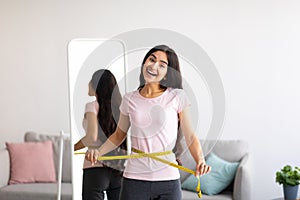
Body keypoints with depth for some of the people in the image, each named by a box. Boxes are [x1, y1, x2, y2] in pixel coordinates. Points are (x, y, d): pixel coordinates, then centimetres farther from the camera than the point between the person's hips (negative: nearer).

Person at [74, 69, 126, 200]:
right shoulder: (119, 106, 7)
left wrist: (72, 148, -3)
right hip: (118, 170, 5)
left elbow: (92, 137, -18)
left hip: (95, 168, -5)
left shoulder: (92, 106, -7)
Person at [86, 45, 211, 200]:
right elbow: (119, 135, 16)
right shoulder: (130, 99, 5)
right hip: (134, 179, 2)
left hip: (168, 180, -1)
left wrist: (200, 160, -17)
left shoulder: (177, 97, -2)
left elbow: (190, 136, 0)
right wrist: (98, 151, 0)